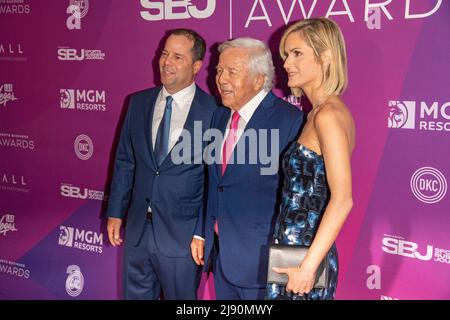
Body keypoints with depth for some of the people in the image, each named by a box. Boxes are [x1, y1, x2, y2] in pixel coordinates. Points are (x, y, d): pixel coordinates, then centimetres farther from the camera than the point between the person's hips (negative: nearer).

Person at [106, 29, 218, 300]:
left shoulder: (213, 111, -12)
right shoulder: (139, 102, 4)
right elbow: (125, 162, 9)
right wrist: (115, 212, 8)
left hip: (183, 234, -4)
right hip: (138, 228, 5)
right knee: (135, 294, 18)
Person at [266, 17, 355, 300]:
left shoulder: (328, 115, -18)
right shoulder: (321, 112, 10)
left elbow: (342, 200, -24)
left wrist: (308, 266, -23)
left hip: (302, 254, -8)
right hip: (294, 248, 8)